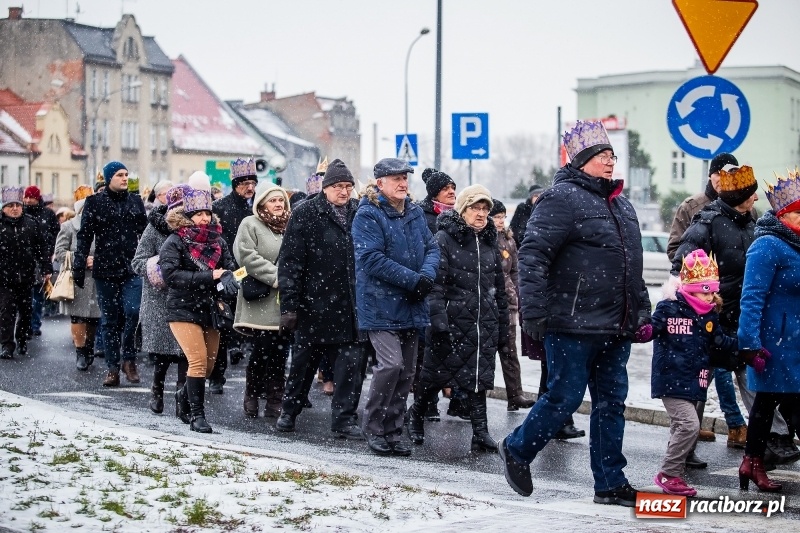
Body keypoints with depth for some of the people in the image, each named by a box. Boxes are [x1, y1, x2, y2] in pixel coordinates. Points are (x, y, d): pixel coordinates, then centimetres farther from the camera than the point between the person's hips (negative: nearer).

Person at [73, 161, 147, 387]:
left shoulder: (135, 201, 12)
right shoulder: (95, 202, 4)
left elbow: (145, 233, 15)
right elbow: (84, 236, 1)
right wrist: (79, 266, -5)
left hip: (132, 268, 1)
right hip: (105, 268, -1)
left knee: (132, 311, -16)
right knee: (110, 320, 3)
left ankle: (129, 359, 2)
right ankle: (113, 368, 9)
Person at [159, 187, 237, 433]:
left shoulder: (217, 240, 7)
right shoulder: (175, 242, -8)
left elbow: (229, 268, 3)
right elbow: (170, 274, -19)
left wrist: (227, 280, -22)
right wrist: (209, 277, -20)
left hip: (209, 310, 5)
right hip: (183, 310, -5)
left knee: (209, 364, 11)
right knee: (199, 360, -13)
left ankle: (184, 396, 37)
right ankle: (197, 415, -5)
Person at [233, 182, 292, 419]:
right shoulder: (250, 225, 1)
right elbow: (248, 257, -11)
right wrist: (277, 277, -15)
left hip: (286, 301, 4)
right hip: (261, 302, -4)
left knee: (280, 352, 3)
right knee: (262, 351, -4)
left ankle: (275, 402, 9)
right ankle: (251, 397, 13)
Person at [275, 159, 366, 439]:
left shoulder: (359, 213, 8)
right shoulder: (306, 214, -3)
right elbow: (290, 261, -7)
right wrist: (289, 305, -12)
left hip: (351, 305, 3)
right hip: (315, 302, -2)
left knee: (352, 361, -3)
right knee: (304, 360, 11)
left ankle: (345, 419, 5)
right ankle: (289, 412, 28)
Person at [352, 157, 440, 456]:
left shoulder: (415, 213, 13)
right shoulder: (368, 215, -10)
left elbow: (432, 248, 11)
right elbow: (372, 259, -18)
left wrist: (427, 275, -12)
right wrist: (413, 280, -19)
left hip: (411, 306, 7)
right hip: (381, 305, -7)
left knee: (407, 371, 9)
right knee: (390, 364, -18)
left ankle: (393, 432, 19)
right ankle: (373, 428, -1)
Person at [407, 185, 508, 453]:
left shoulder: (490, 242, 15)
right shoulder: (444, 239, -4)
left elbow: (499, 290, 20)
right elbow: (436, 284, -12)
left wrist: (503, 331, 18)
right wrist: (439, 322, -20)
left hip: (484, 325, 5)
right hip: (453, 321, -5)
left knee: (479, 378, 1)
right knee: (436, 374, 4)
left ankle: (480, 433, 2)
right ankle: (416, 414, 27)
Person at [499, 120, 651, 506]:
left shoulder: (621, 205, 18)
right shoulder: (562, 199, -11)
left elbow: (632, 268, 25)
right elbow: (532, 256, -17)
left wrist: (642, 313, 20)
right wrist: (534, 314, -22)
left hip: (615, 329, 8)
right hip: (573, 326, -8)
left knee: (612, 402, 9)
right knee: (565, 398, -2)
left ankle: (610, 484, 15)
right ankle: (517, 449, 21)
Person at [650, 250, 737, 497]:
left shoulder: (710, 315, 9)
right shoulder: (668, 308, -12)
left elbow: (720, 341, 17)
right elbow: (653, 328, -15)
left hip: (693, 381, 8)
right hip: (671, 380, -8)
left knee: (681, 428, 14)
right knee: (689, 424, -16)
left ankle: (673, 476, 24)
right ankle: (668, 474, -5)